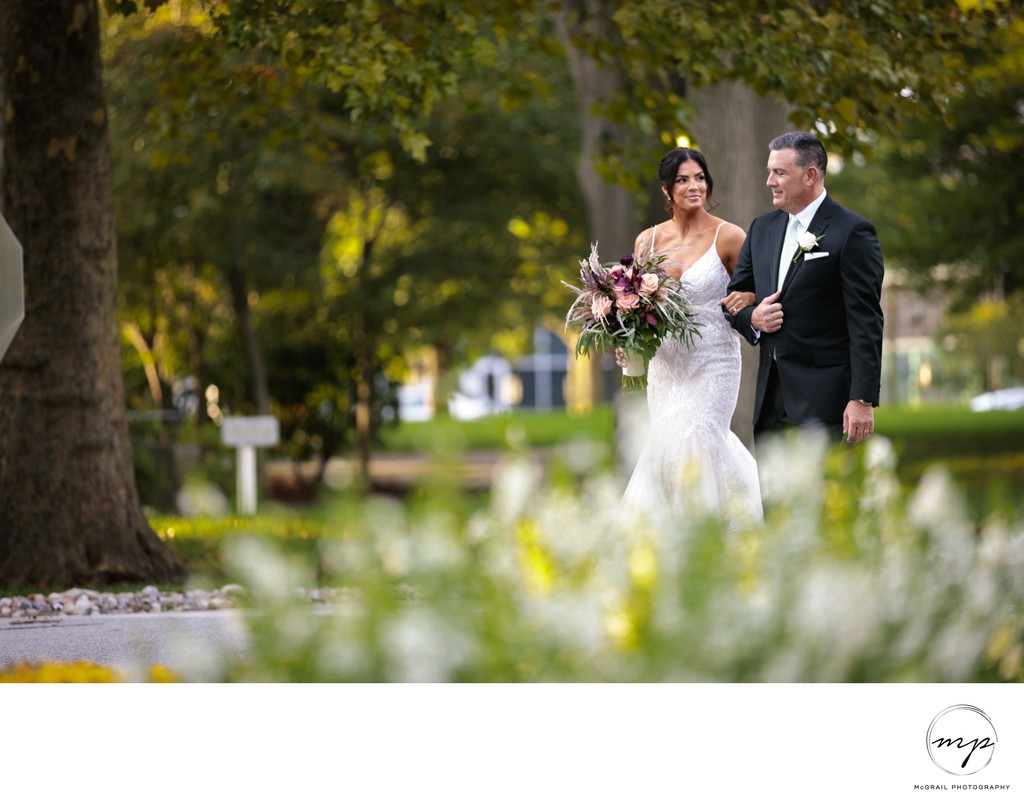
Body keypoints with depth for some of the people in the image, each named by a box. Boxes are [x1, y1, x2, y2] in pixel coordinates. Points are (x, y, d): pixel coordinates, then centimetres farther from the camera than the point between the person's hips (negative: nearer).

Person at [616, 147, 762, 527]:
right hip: (666, 362, 5)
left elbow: (751, 293, 3)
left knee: (693, 442, -16)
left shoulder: (728, 236, -6)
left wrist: (746, 300, -21)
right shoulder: (648, 240, 6)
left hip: (713, 361, -5)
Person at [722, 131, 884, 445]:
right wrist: (752, 318, -2)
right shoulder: (762, 228, 14)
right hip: (770, 400, 7)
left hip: (825, 402, -7)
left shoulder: (851, 232, -7)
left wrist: (863, 399, -17)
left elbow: (866, 322, -11)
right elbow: (733, 298, 22)